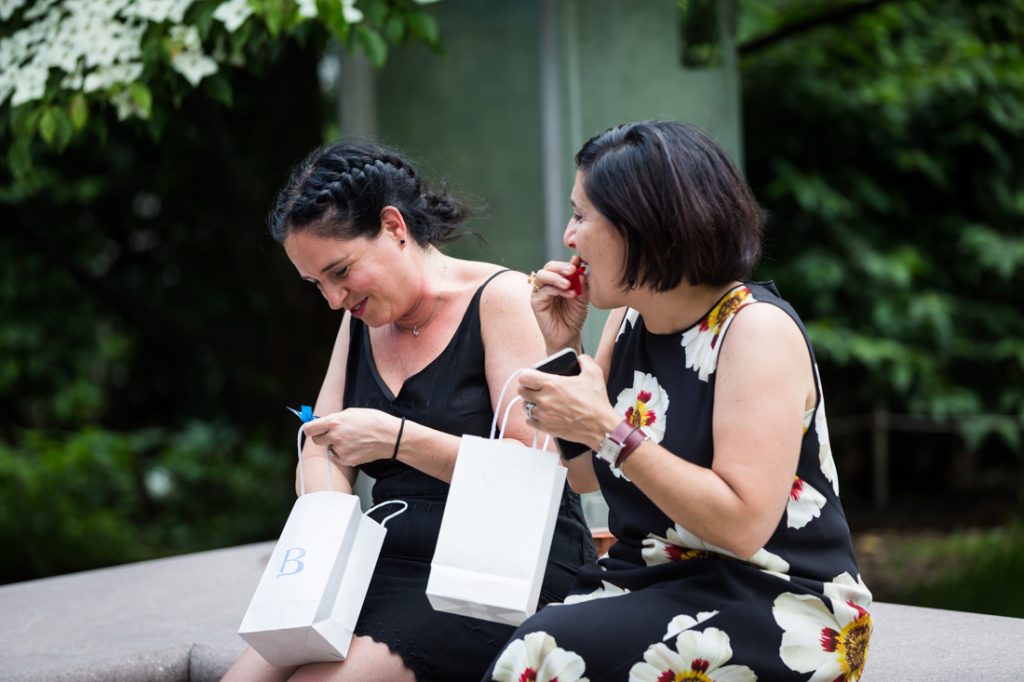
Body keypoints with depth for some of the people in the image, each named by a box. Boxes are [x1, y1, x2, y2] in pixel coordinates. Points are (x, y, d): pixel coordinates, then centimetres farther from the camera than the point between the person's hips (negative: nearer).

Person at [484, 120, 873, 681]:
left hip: (775, 604, -7)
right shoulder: (630, 318, 8)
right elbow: (582, 476, 16)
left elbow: (741, 525, -23)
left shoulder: (757, 328, -14)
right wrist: (561, 346, 4)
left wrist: (608, 430, -24)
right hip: (651, 581, 7)